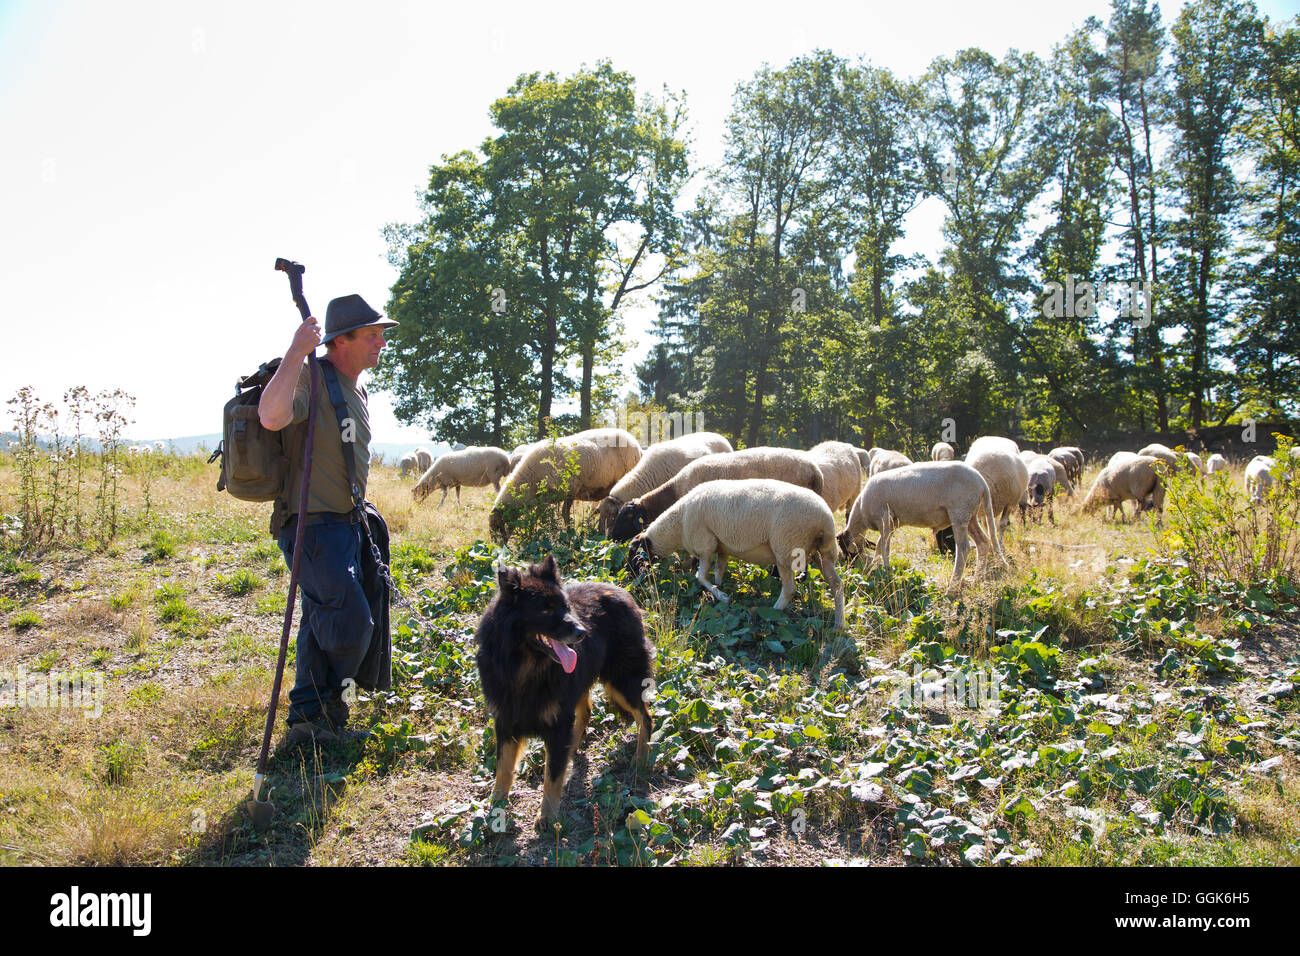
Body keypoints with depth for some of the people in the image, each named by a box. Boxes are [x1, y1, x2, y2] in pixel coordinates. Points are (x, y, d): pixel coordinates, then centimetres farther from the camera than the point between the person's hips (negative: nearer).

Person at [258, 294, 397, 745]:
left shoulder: (357, 390, 15)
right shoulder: (311, 379, -14)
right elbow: (271, 416, -36)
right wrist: (297, 351, -32)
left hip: (347, 523, 10)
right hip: (314, 526, -9)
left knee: (324, 623, 13)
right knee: (351, 620, -12)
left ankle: (308, 719, 22)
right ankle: (326, 705, 10)